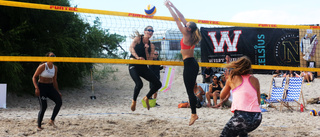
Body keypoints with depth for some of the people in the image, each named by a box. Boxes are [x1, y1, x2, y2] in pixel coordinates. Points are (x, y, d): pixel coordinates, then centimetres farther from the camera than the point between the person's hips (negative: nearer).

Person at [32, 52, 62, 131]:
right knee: (43, 107, -9)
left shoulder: (55, 68, 6)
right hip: (41, 87, -6)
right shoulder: (42, 66, -11)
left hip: (50, 87, 6)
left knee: (59, 102, -14)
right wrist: (36, 88, -19)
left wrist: (57, 91, 13)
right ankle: (39, 126, 7)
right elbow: (34, 77, -8)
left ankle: (52, 121, -5)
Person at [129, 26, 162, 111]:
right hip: (134, 66, -6)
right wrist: (137, 57, -30)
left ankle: (147, 98, 24)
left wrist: (146, 50, -7)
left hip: (143, 67, 6)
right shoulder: (138, 38, 1)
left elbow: (150, 60, 6)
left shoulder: (151, 45, 13)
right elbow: (131, 48, -15)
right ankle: (134, 101, -2)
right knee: (139, 84, -30)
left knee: (158, 84, -2)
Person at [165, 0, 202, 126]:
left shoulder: (186, 35, -13)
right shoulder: (191, 35, 8)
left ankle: (193, 114, -2)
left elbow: (177, 19, -12)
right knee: (190, 90, 12)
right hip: (193, 64, 9)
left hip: (189, 64, -9)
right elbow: (182, 18, 14)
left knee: (190, 90, -5)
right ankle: (194, 114, 14)